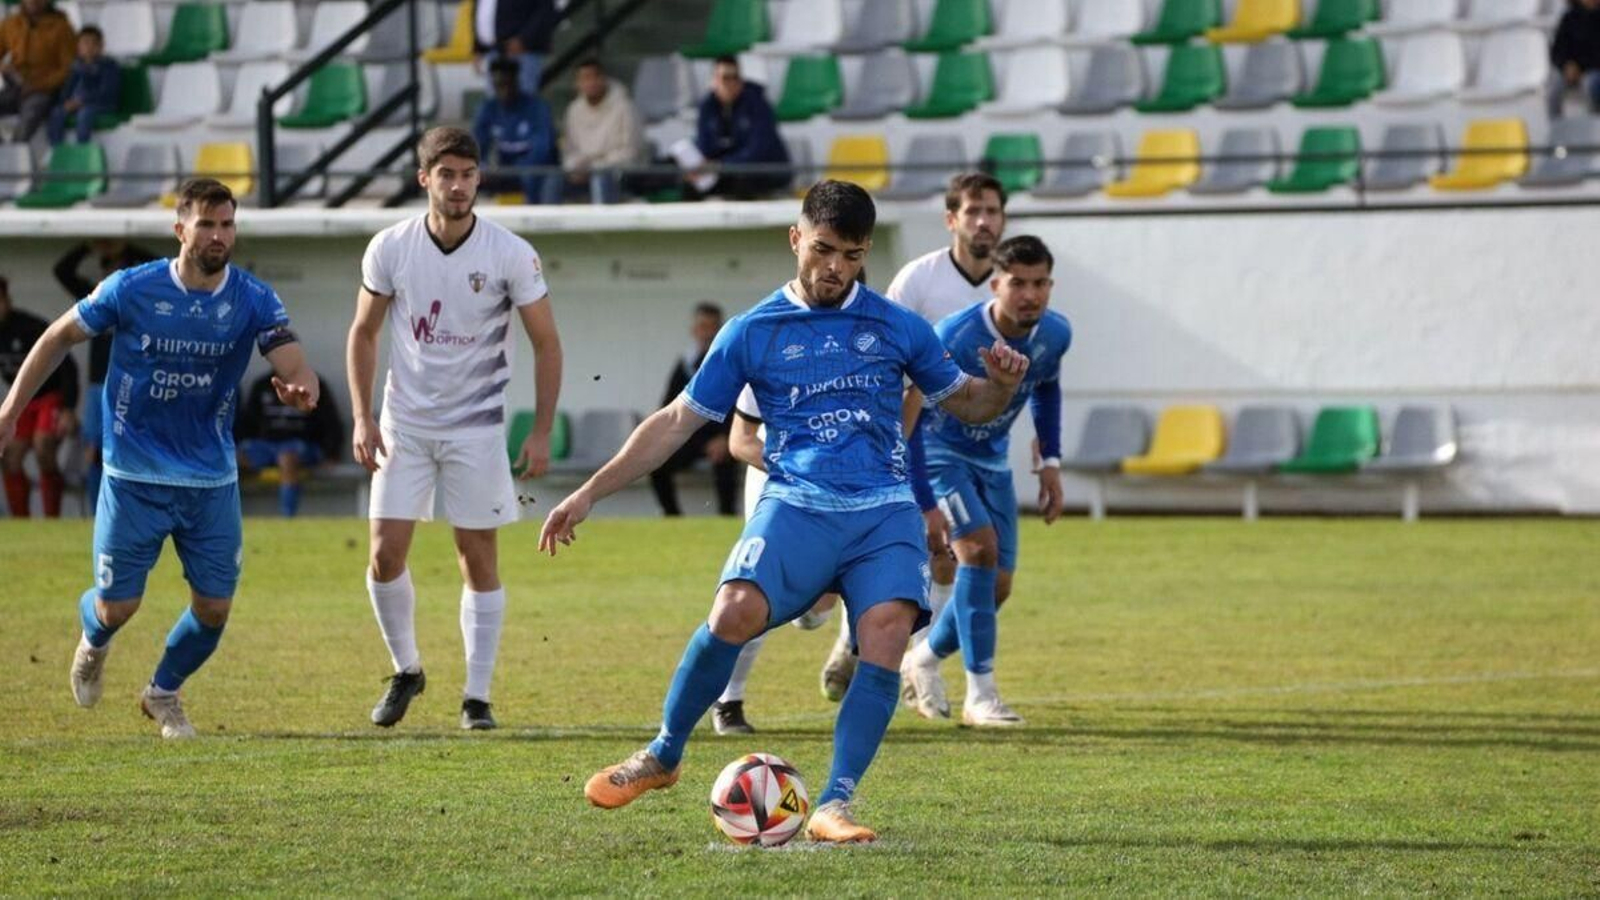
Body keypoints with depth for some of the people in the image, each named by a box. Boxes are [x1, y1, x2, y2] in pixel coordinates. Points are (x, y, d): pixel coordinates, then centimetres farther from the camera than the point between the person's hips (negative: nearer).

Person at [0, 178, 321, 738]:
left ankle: (163, 693, 30)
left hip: (212, 481, 2)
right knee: (116, 609, -1)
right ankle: (92, 639, 39)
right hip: (134, 476, -2)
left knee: (214, 608, 0)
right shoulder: (132, 290, -10)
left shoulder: (253, 300, -7)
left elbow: (294, 367, -18)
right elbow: (59, 338, 3)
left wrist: (300, 389, -43)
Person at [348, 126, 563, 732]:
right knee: (385, 554, -5)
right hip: (404, 424, 1)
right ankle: (406, 670, 17)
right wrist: (362, 417, -3)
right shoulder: (390, 248, -5)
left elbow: (546, 343, -2)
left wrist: (542, 432, -8)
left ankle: (477, 696, 8)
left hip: (477, 426, -1)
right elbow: (363, 334, 6)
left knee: (478, 557, 0)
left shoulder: (511, 254, -10)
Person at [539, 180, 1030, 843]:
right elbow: (676, 422, 12)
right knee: (735, 612, -27)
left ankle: (834, 806, -20)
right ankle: (663, 755, -5)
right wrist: (591, 491, 8)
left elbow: (967, 404, 22)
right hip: (797, 506, -1)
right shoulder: (752, 333, 9)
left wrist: (1000, 385, -3)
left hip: (885, 512, 1)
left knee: (886, 633, -25)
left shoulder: (897, 328, 12)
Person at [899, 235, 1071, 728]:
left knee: (997, 586, 3)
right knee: (980, 547, -25)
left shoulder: (1055, 334, -12)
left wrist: (1051, 462, 8)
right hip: (940, 455, -6)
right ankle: (980, 694, -20)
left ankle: (923, 659, 30)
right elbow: (912, 414, -24)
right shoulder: (955, 337, -30)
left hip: (992, 461, 6)